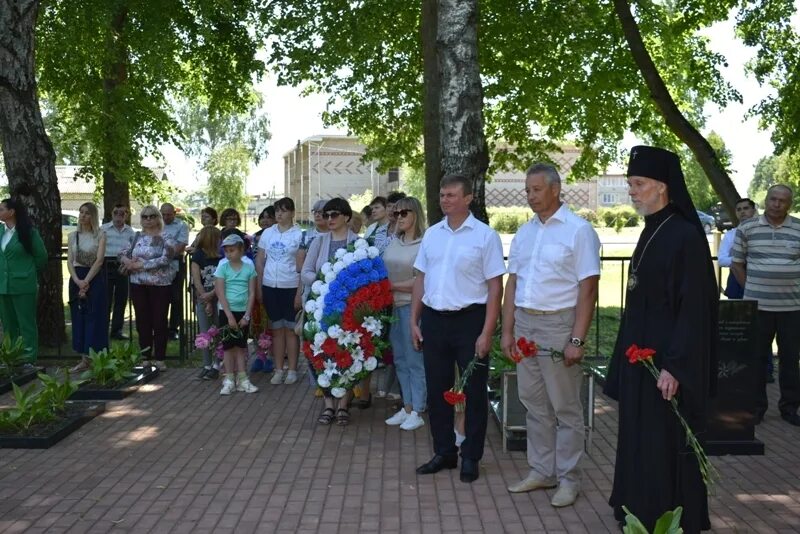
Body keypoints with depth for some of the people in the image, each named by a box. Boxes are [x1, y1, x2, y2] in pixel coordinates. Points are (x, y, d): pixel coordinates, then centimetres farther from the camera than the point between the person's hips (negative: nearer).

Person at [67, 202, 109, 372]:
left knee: (95, 318, -3)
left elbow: (99, 260, -10)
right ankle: (84, 359, 11)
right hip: (77, 279, 4)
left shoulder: (100, 234, -2)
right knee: (79, 318, 5)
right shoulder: (72, 236, 10)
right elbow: (70, 261, 4)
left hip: (95, 278, -4)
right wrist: (78, 281, -12)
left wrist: (86, 281, -16)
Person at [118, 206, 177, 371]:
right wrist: (128, 261, -11)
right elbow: (123, 253, 11)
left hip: (160, 285, -4)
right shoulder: (136, 237, 11)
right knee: (142, 321, 8)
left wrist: (139, 265, -16)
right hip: (138, 285, 4)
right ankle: (145, 358, 17)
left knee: (159, 321, 1)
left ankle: (160, 359, 9)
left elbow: (164, 260, -16)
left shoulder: (166, 239, -4)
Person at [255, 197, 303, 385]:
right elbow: (259, 261, 12)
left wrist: (300, 292, -10)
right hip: (270, 287, 4)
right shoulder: (268, 233, 9)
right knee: (277, 329, 9)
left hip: (291, 287, -3)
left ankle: (292, 370, 12)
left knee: (291, 329, 3)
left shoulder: (299, 234, -3)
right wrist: (258, 288, 5)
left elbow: (303, 266, -6)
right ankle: (279, 370, 16)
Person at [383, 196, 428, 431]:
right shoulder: (393, 243, 12)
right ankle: (407, 407, 22)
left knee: (414, 360, -1)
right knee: (400, 359, 13)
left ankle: (417, 412, 8)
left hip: (412, 307, -7)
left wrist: (392, 286, -15)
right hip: (393, 306, 7)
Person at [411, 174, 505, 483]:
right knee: (437, 390, 13)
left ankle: (471, 458, 21)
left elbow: (495, 286, -8)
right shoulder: (431, 234, 8)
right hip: (433, 320, 5)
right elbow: (420, 280, 13)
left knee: (473, 392, 7)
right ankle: (443, 452, 28)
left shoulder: (485, 235, -6)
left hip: (469, 321, -4)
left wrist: (486, 333, -13)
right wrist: (414, 321, 8)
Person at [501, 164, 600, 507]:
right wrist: (507, 330, 8)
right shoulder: (524, 232, 11)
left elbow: (588, 288, -12)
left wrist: (577, 339, -16)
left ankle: (568, 479, 16)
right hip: (524, 324, 6)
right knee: (534, 403, 13)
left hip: (558, 324, -6)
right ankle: (542, 471, 26)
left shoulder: (578, 230, -8)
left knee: (565, 407, 4)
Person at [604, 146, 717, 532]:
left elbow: (694, 308, -20)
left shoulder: (686, 235, -17)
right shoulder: (652, 231, 10)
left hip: (665, 359, -9)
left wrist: (675, 366, -22)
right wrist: (631, 353, 17)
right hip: (641, 354, 9)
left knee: (666, 443, 2)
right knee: (640, 439, 17)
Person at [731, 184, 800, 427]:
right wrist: (750, 288, 2)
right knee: (757, 357, 7)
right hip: (757, 306, -1)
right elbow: (737, 263, 8)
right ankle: (756, 405, 19)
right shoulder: (746, 229, 2)